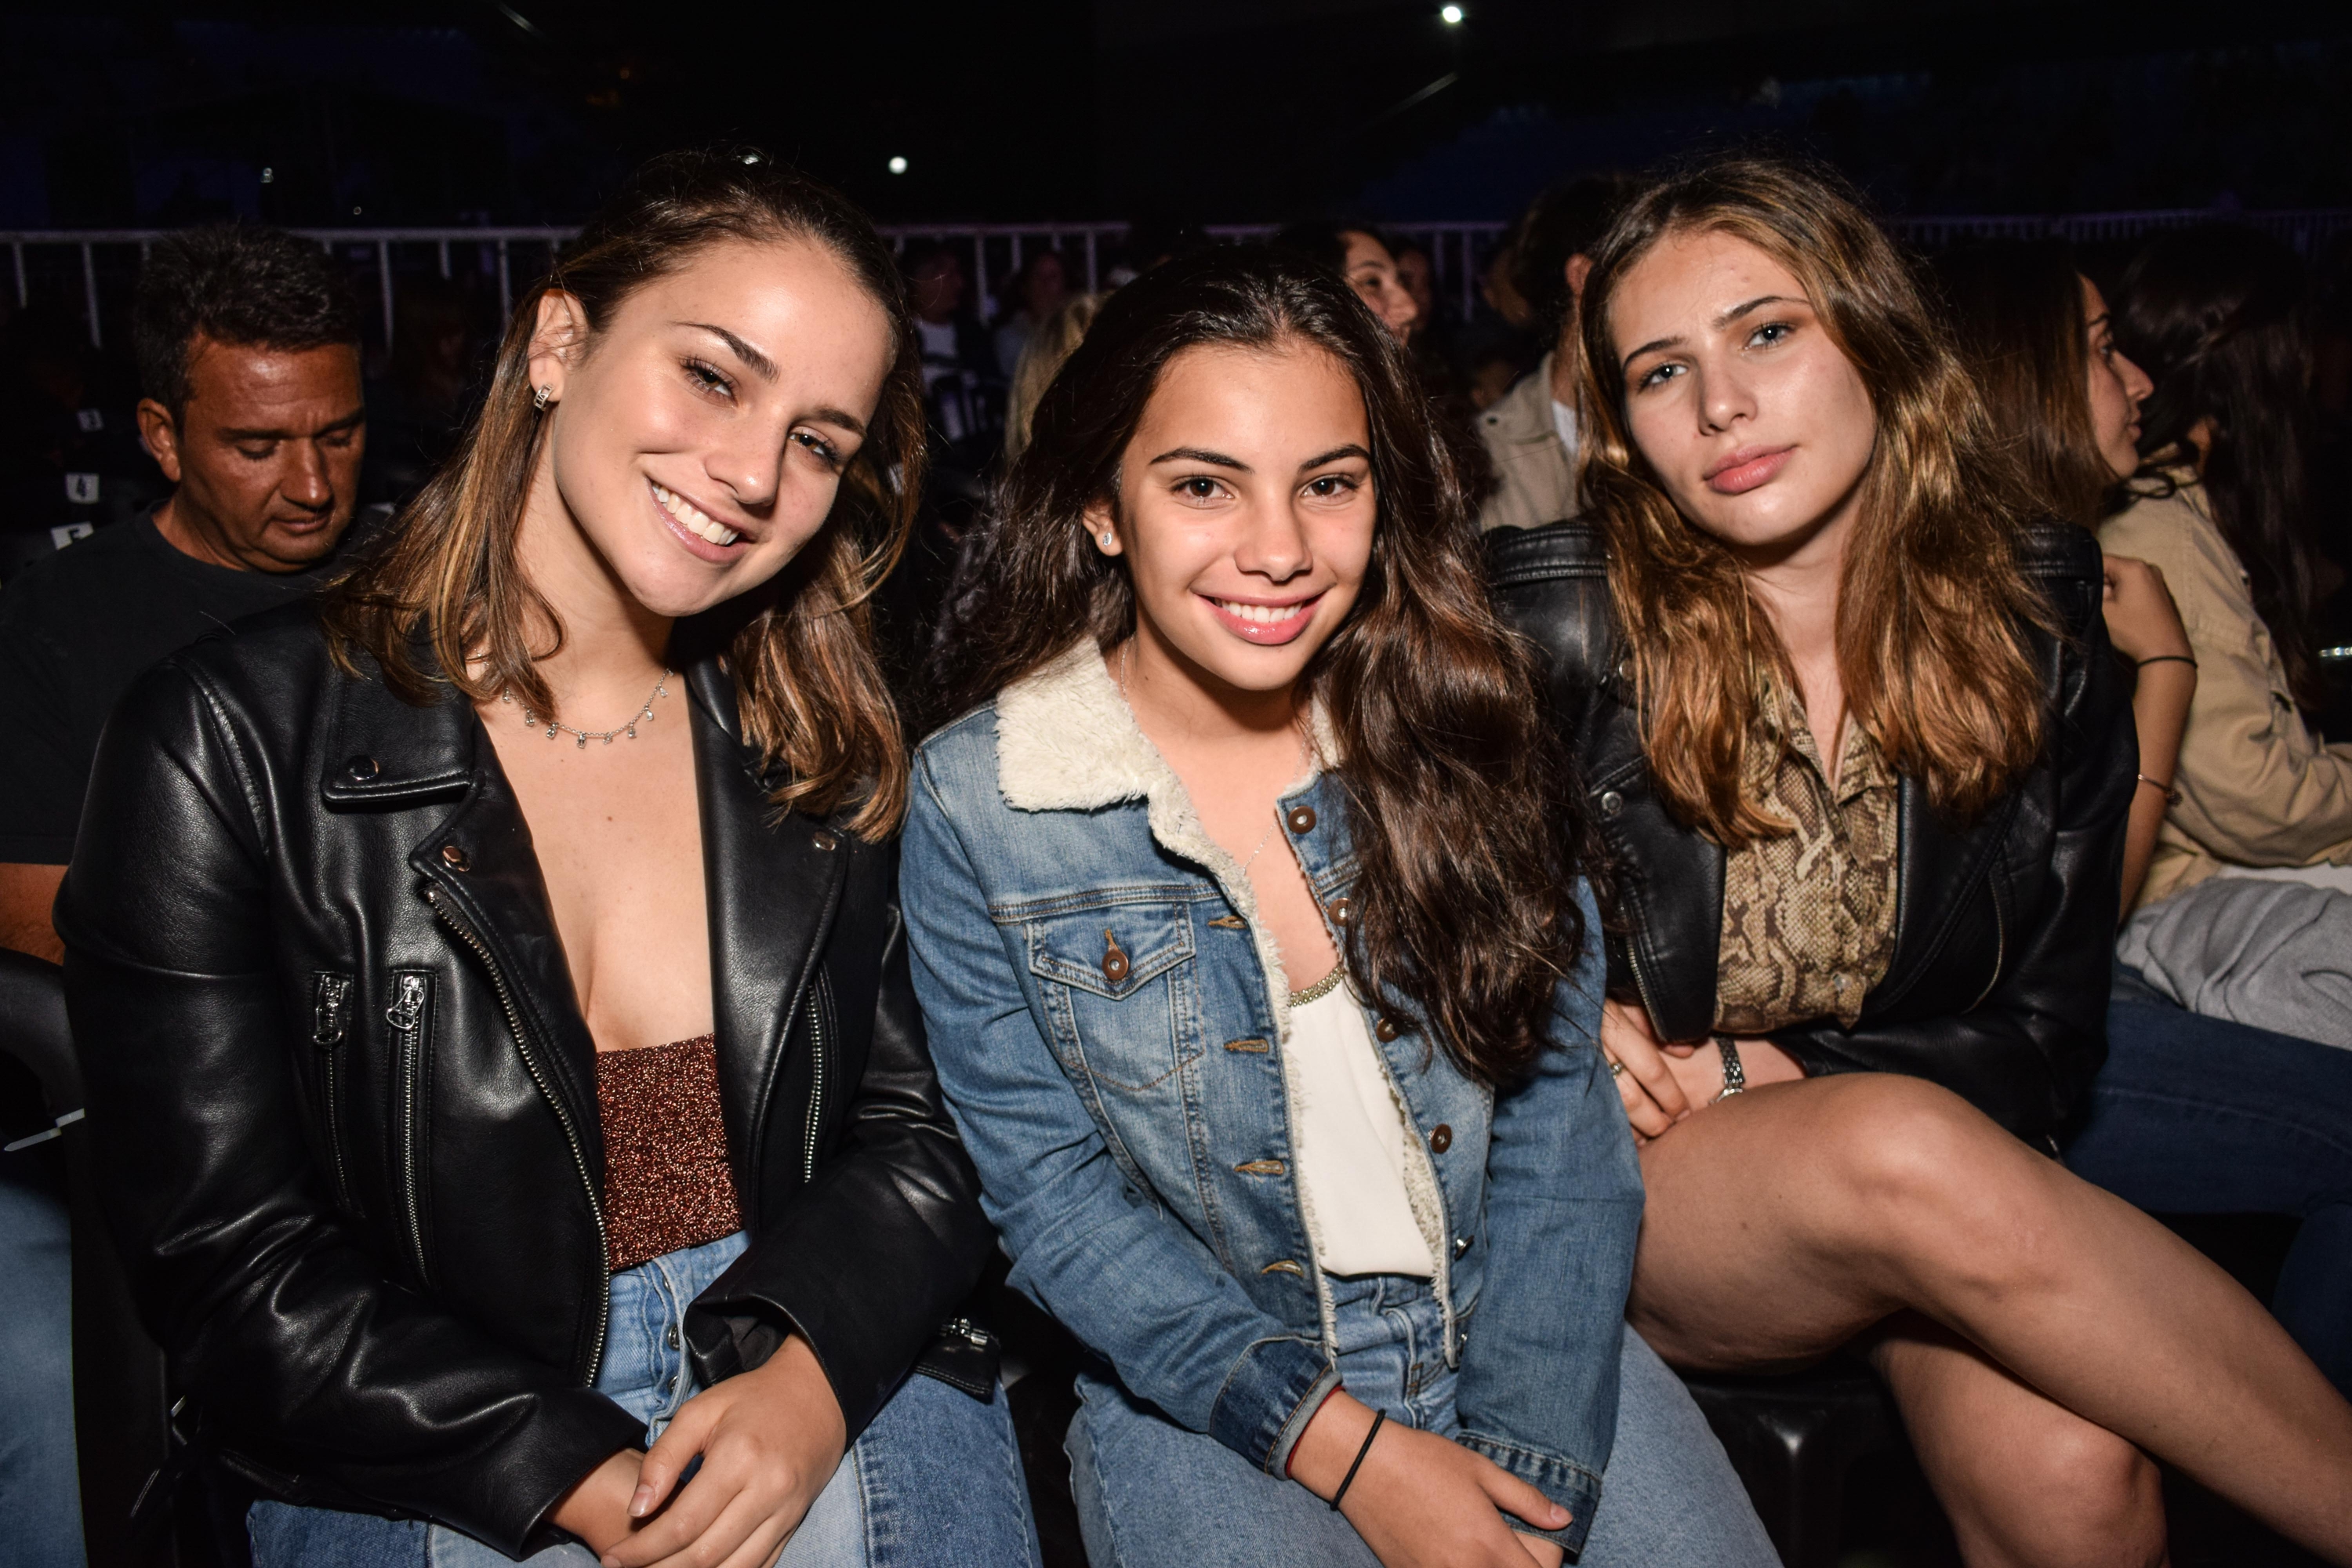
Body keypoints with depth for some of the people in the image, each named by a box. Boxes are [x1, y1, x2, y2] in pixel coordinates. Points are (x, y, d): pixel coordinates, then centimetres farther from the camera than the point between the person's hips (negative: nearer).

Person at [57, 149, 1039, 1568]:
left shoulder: (827, 755, 3)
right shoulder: (227, 744, -7)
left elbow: (922, 1130, 3)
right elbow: (234, 1265, -8)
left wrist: (811, 1375, -14)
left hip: (842, 1410, 1)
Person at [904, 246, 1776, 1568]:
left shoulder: (1457, 734, -2)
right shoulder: (975, 806, -8)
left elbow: (1565, 1129, -2)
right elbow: (1050, 1194, -7)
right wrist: (1349, 1452, -14)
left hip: (1524, 1347, 3)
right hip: (1208, 1395, -2)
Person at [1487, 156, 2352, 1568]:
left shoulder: (2030, 614, -3)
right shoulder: (1554, 624, -12)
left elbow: (2045, 1034, 0)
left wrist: (1756, 1074, -14)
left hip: (1938, 1161, 2)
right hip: (1614, 1189, -1)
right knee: (1912, 1149, -33)